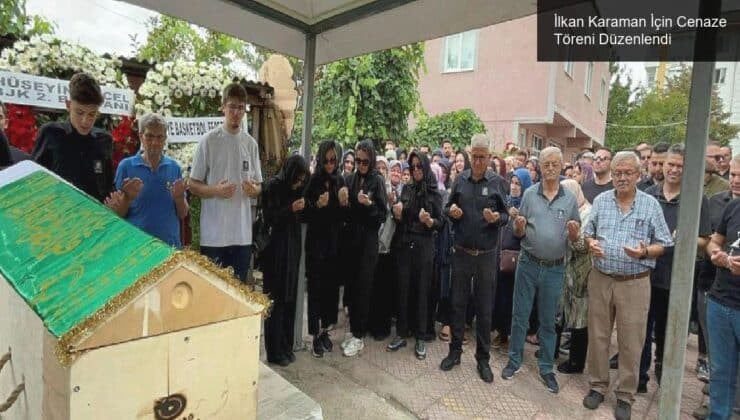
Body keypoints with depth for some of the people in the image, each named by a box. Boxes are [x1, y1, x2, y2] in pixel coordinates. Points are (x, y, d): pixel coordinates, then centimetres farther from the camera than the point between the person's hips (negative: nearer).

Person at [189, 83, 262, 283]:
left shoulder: (251, 143, 8)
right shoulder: (208, 141, -4)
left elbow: (259, 187, 13)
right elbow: (193, 184, -1)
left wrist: (253, 190, -10)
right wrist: (215, 190, -20)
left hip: (242, 233, 4)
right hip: (213, 233, -4)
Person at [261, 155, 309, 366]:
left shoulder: (297, 188, 9)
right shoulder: (273, 186, -8)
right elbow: (269, 218, -12)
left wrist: (304, 209, -6)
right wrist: (290, 209, -21)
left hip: (293, 248, 6)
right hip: (276, 250, -6)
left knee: (290, 298, 10)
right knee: (276, 300, -1)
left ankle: (286, 346, 22)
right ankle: (274, 351, 11)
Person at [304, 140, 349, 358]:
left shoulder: (340, 181, 5)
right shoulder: (312, 180, -5)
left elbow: (343, 216, 6)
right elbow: (304, 214, -5)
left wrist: (344, 203, -13)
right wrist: (317, 205, -22)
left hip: (335, 241, 3)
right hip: (316, 240, -3)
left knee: (332, 286, 7)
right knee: (315, 287, 0)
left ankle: (325, 330, 23)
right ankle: (315, 335, 10)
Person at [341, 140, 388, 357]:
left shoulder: (377, 180, -4)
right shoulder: (351, 179, 9)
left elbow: (383, 214, -6)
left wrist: (369, 204, -21)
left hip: (368, 240, -4)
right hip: (351, 238, 5)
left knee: (363, 288, -1)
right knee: (352, 286, 8)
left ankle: (359, 336, 11)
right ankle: (353, 331, 22)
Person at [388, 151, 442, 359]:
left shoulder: (434, 192, -1)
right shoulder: (406, 189, 8)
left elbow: (439, 222, -2)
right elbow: (400, 219, 11)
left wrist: (428, 221, -22)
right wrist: (397, 214, -10)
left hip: (424, 245, -3)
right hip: (404, 244, 3)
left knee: (422, 290, 4)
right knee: (403, 289, 5)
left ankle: (420, 338, 15)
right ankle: (401, 334, 17)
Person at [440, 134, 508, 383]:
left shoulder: (498, 182, -3)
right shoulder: (460, 180, 3)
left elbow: (507, 215, 0)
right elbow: (449, 208, 12)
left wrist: (497, 218, -21)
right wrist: (452, 211, -11)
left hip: (486, 255, -2)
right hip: (461, 252, 2)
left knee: (484, 308, 9)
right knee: (458, 303, 12)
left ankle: (483, 358, 24)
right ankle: (455, 351, 28)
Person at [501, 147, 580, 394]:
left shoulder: (570, 199, 0)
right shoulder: (530, 194, -1)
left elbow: (575, 238, 4)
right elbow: (518, 233, 3)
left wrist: (574, 232, -18)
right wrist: (519, 227, -19)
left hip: (555, 269, 0)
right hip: (528, 264, 0)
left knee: (548, 321, 13)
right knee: (520, 315, 10)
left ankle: (546, 368, 28)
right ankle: (515, 360, 27)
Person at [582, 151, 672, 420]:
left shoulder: (651, 205, -1)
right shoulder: (600, 200, 5)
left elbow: (664, 245, 1)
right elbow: (588, 232, 12)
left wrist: (644, 252, -19)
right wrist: (590, 243, -10)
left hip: (634, 283, -2)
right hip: (600, 279, 2)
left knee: (630, 342, 7)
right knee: (597, 336, 11)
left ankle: (625, 395, 24)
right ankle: (598, 385, 28)